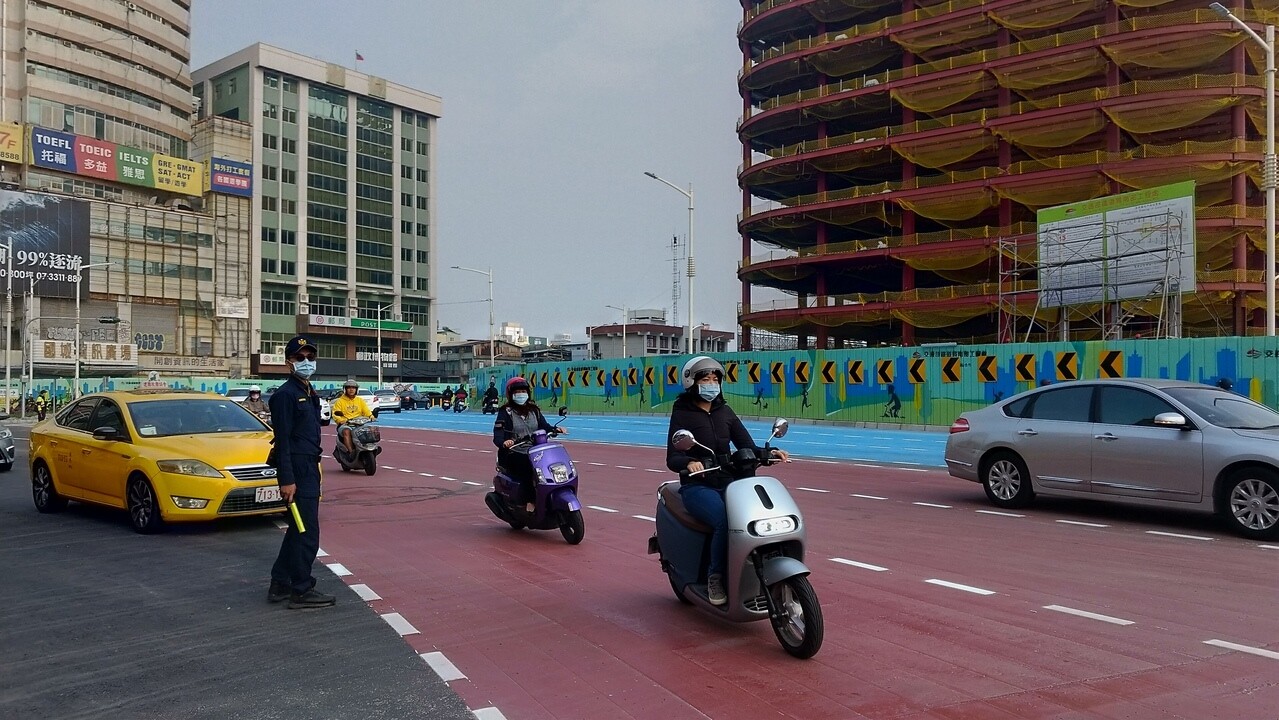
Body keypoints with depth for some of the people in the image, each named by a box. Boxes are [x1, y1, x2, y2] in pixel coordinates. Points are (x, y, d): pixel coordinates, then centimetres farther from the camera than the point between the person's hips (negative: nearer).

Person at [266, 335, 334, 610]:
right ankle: (302, 591, 3)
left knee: (298, 530, 17)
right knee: (307, 532, -6)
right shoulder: (285, 394, -13)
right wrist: (287, 479, -22)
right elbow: (282, 440, -18)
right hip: (297, 471, -10)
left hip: (309, 467, 10)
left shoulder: (309, 392, 16)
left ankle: (280, 585, 26)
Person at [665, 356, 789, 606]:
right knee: (725, 520, -33)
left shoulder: (724, 412, 12)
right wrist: (688, 462, -32)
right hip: (696, 487, -4)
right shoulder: (682, 414, -1)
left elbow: (747, 447, 6)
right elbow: (672, 459, -10)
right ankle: (715, 578, -14)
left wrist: (769, 452, -15)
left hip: (727, 483, 5)